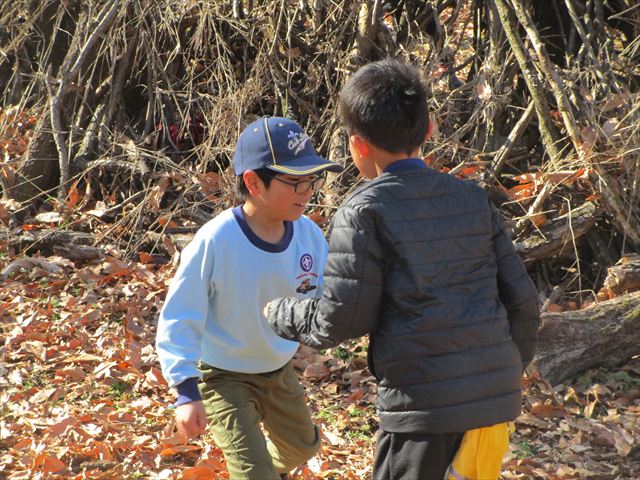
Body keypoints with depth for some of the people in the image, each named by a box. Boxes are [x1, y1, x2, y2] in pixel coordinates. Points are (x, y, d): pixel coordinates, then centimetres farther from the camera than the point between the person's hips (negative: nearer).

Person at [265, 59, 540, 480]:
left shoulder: (365, 211, -7)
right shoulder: (473, 199, 9)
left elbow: (338, 320, -6)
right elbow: (521, 299, 10)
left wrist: (280, 314, 13)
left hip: (424, 402, -6)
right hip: (496, 396, 6)